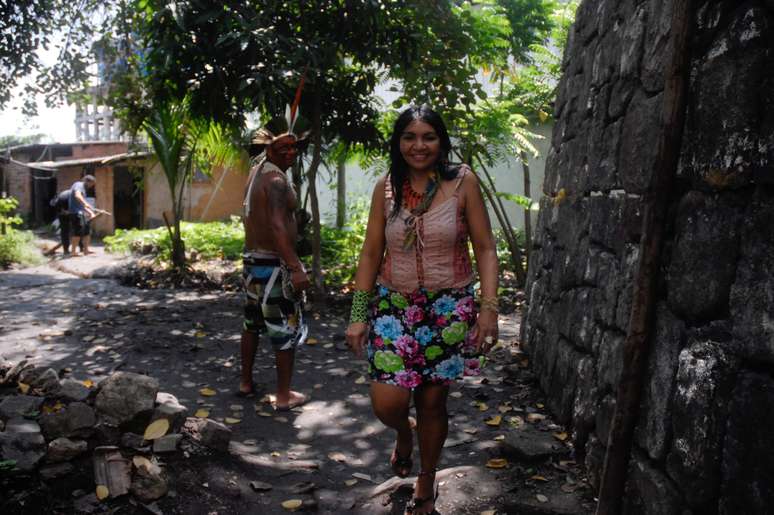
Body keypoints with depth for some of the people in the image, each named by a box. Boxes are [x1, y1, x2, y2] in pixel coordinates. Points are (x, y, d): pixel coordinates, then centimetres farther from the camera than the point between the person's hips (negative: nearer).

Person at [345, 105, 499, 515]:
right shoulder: (386, 188, 1)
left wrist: (489, 307, -14)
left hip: (448, 308, -1)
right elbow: (371, 254, 4)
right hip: (393, 305, 2)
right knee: (386, 404, -6)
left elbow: (485, 249, -4)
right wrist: (358, 314, 2)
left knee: (432, 402, 8)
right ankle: (404, 437, 34)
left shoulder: (463, 182, -5)